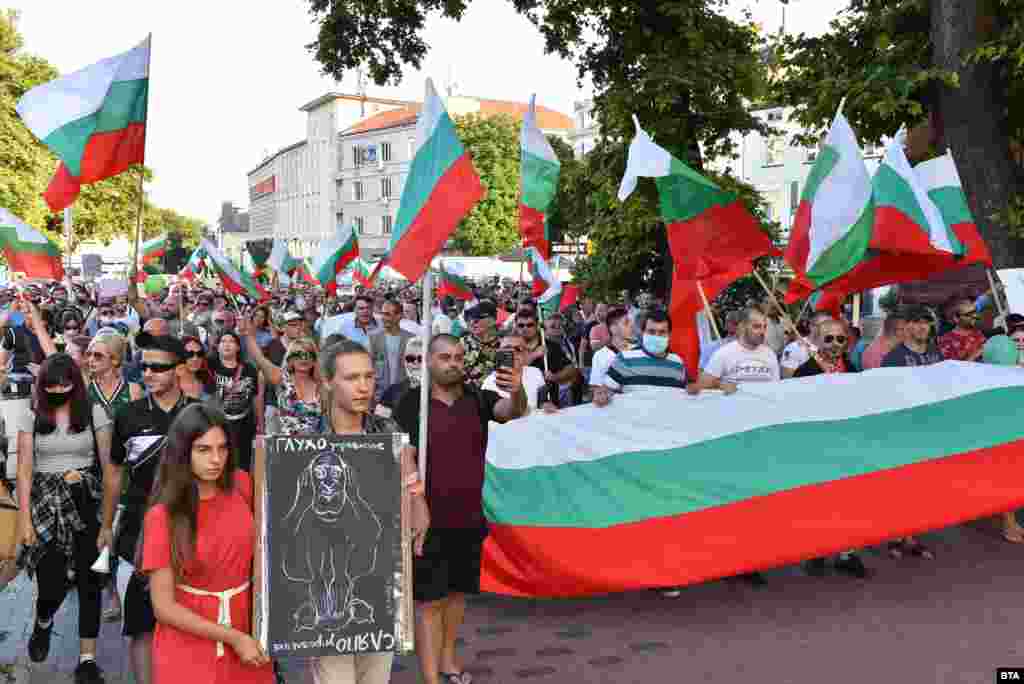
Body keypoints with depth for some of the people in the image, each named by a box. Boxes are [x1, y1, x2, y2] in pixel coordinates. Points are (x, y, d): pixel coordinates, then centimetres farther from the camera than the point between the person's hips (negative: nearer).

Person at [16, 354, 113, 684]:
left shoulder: (94, 413, 0)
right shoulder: (32, 417, 2)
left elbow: (107, 465, 2)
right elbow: (24, 469, 1)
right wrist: (25, 518, -4)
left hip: (88, 504, 0)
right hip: (46, 505, 0)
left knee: (89, 580, 1)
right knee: (52, 582, -1)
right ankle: (43, 623, 37)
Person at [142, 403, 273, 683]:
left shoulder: (241, 485, -7)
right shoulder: (163, 516, -16)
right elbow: (164, 606, -13)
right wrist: (233, 637, -16)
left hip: (248, 627, 3)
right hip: (188, 650, -3)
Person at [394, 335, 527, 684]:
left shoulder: (478, 398, -1)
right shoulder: (411, 403, -10)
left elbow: (513, 411, -18)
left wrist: (517, 391, -41)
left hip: (469, 516, 4)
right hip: (430, 520, -4)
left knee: (457, 591, 19)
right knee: (429, 600, 1)